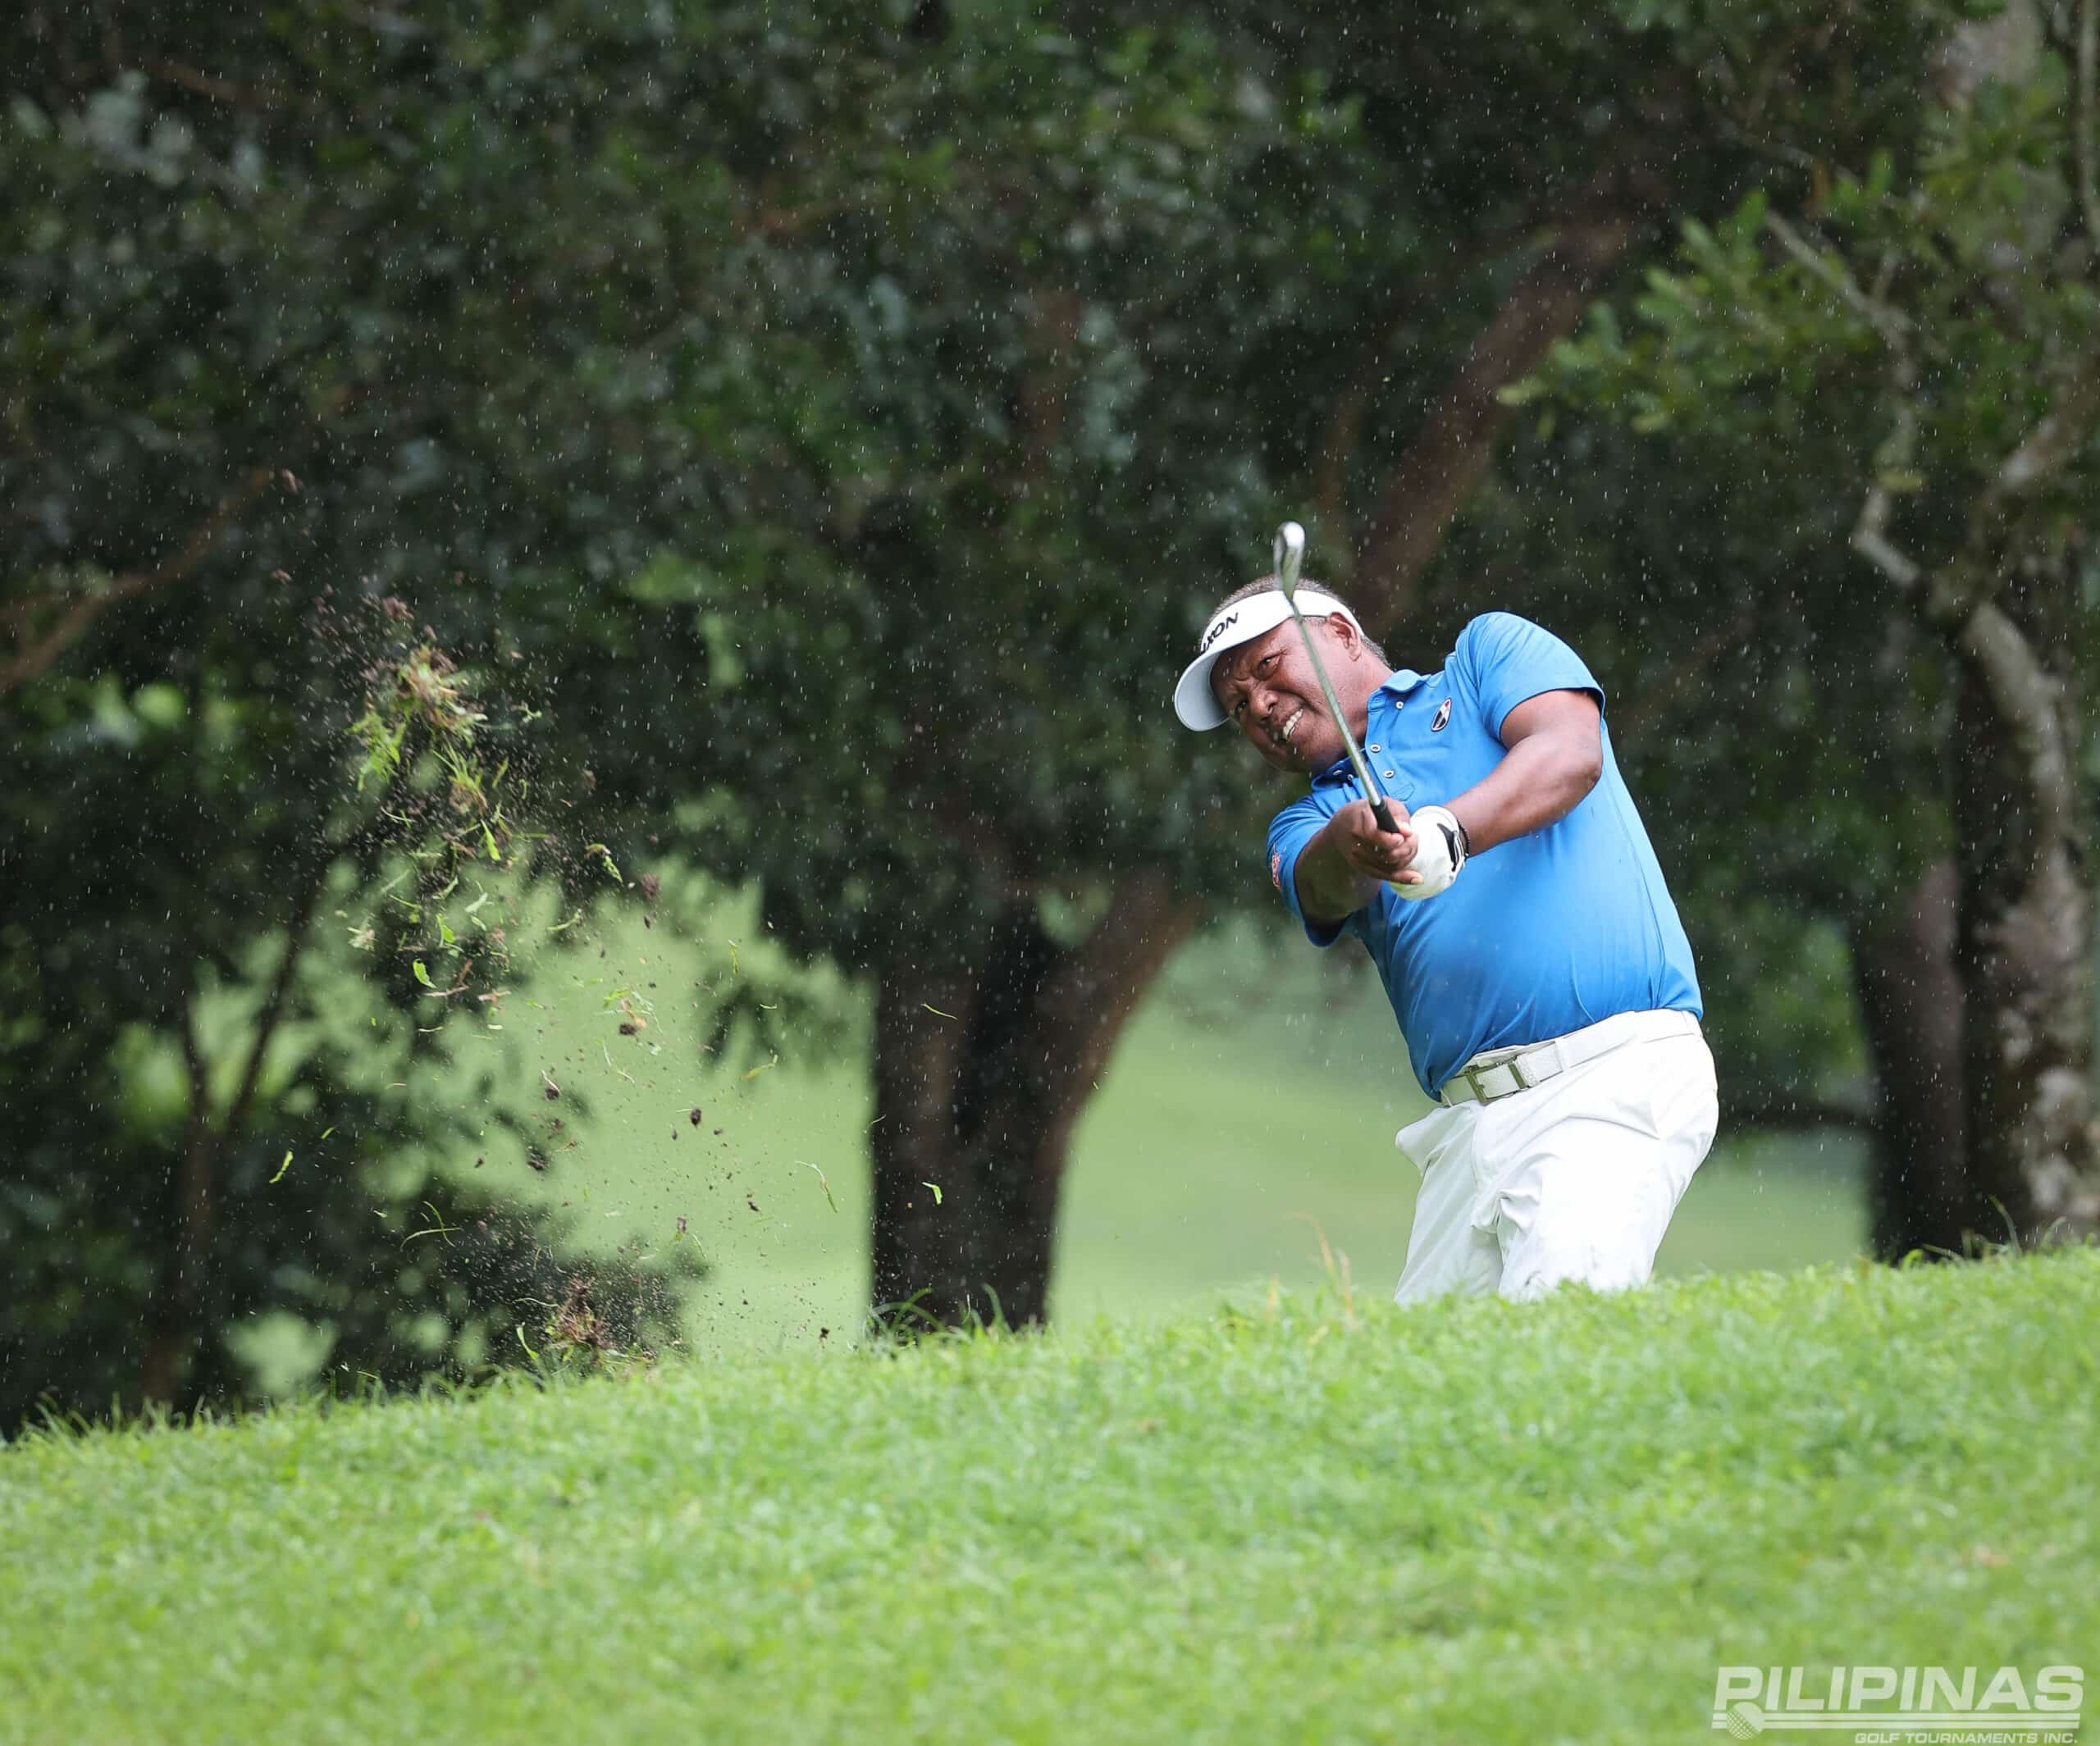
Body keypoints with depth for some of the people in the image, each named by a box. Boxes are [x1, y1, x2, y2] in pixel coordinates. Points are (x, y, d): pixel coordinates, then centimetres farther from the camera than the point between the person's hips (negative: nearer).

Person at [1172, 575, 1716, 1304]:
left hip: (1613, 1075, -6)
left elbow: (1570, 756, -5)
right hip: (1469, 1128, 6)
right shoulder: (1306, 826, 24)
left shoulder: (1489, 652, 16)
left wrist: (1446, 833, -22)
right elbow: (1327, 889, -1)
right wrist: (1355, 841, -25)